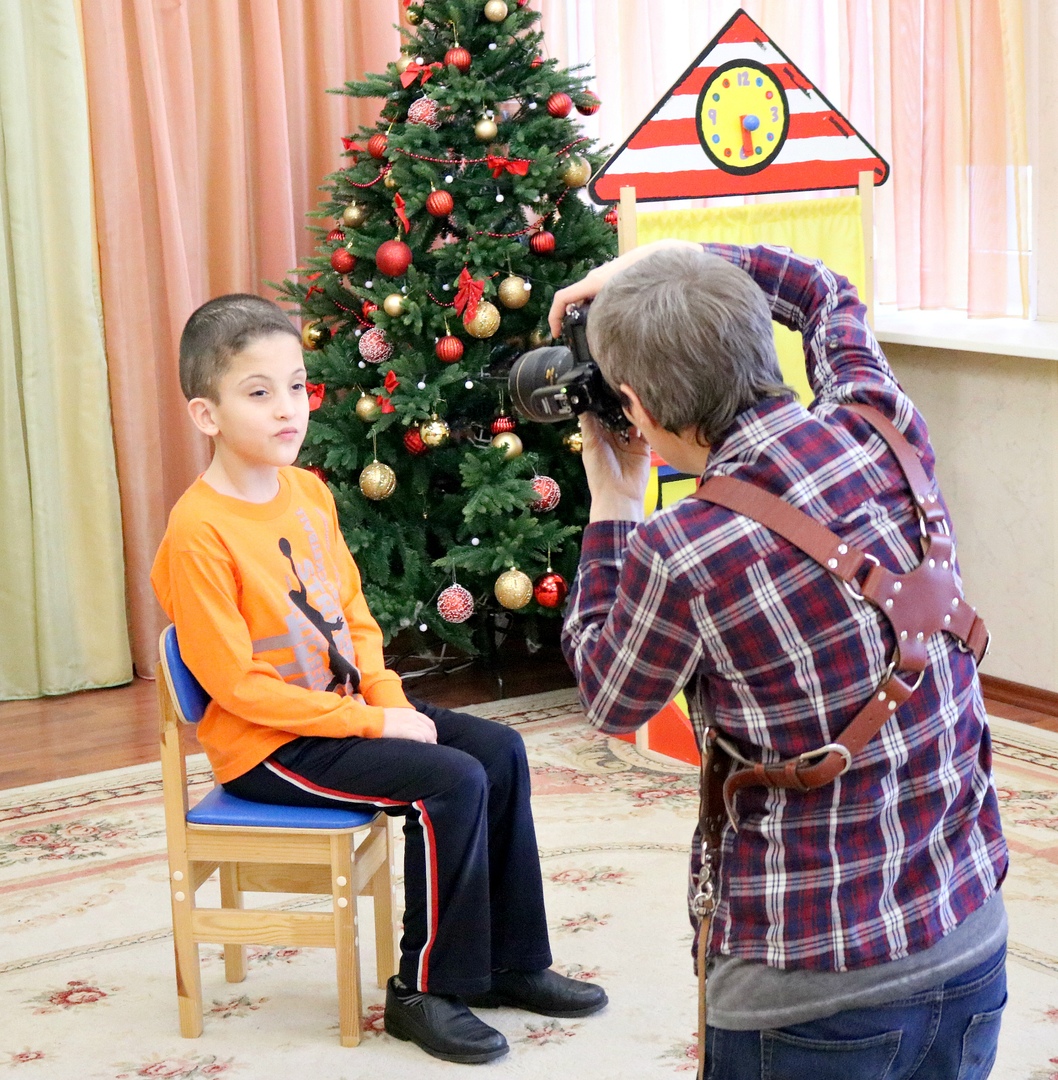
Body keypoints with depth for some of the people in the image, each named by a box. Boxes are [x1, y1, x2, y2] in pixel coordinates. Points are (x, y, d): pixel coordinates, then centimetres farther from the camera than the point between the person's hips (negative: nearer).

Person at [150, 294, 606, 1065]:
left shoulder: (310, 493, 4)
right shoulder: (200, 533, -22)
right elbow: (236, 683, -22)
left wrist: (392, 700, -5)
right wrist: (373, 723, -20)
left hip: (346, 706, 8)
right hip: (266, 744, -8)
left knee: (499, 750, 2)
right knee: (450, 783, -21)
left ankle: (512, 960, 14)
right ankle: (424, 990, -4)